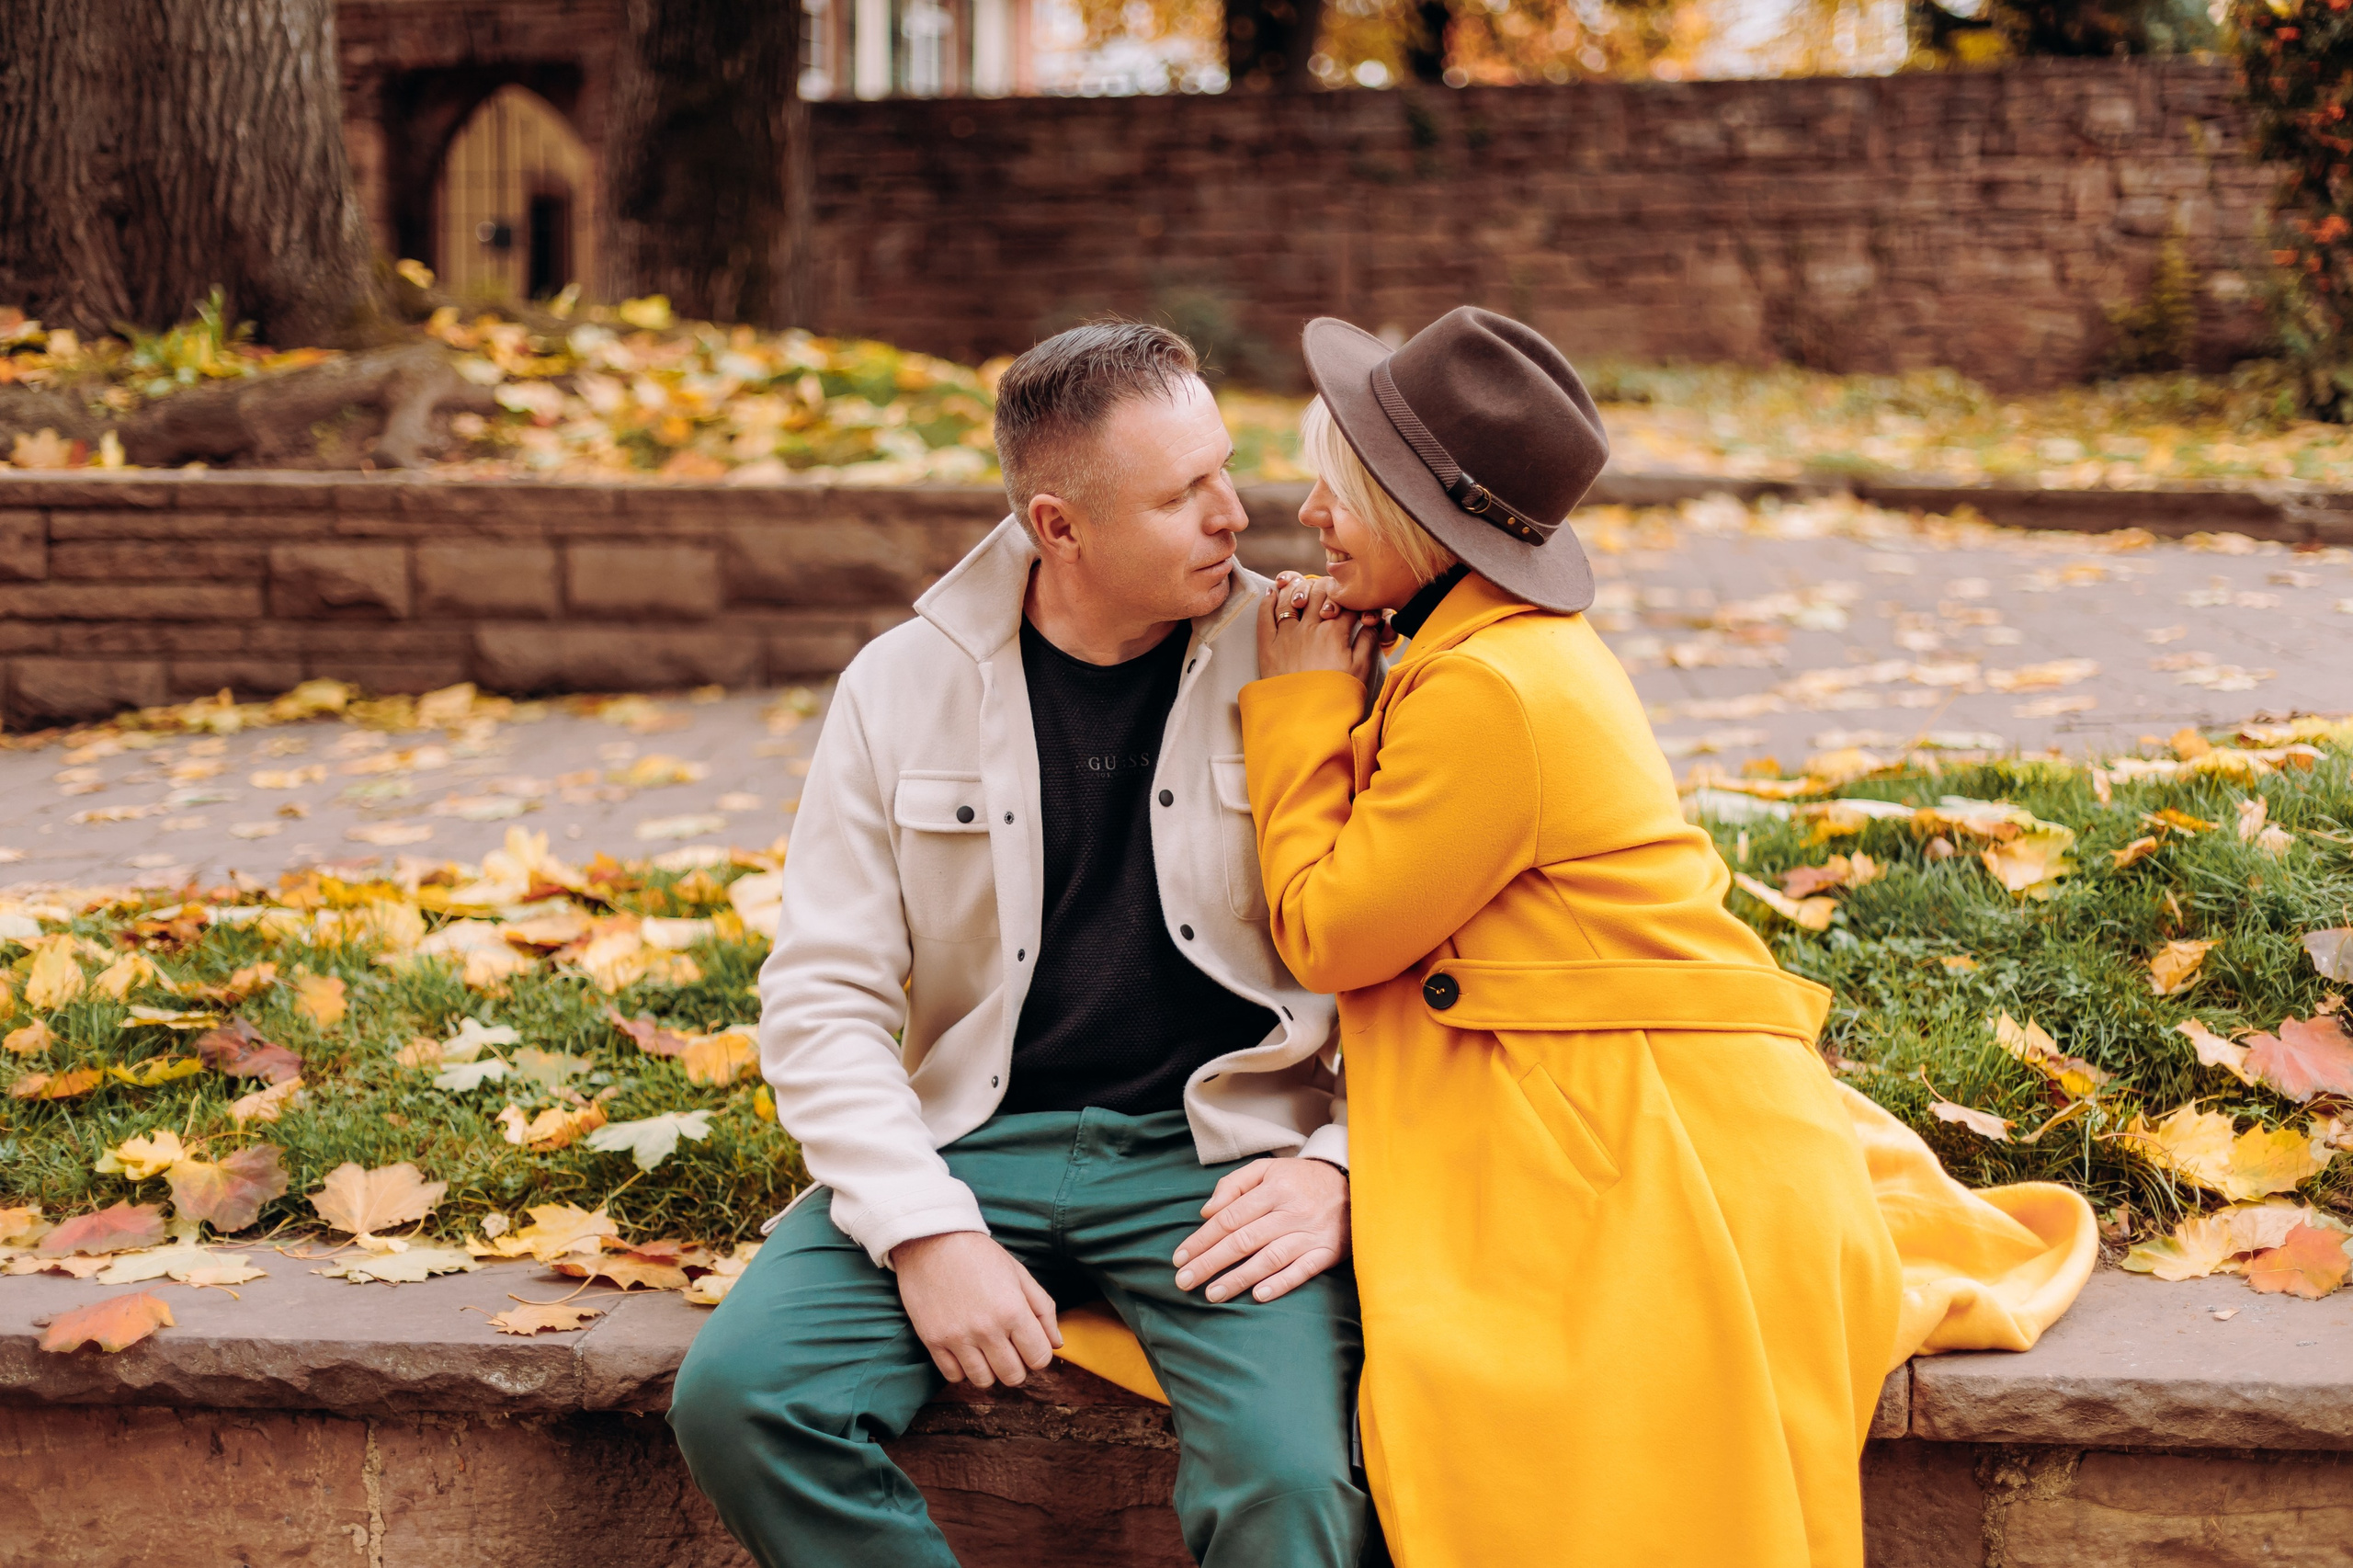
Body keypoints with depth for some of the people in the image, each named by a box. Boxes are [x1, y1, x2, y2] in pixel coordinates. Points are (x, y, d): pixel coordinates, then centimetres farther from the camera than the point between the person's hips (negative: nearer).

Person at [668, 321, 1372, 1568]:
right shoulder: (902, 689, 3)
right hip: (977, 1142, 2)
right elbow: (823, 997, 1)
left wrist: (1342, 1163, -12)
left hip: (1222, 1155, -2)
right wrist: (926, 1230, -12)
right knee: (735, 1396, -21)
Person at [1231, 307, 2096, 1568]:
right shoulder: (1524, 644, 11)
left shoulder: (1491, 695, -21)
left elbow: (1325, 932, -11)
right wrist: (1334, 693, 9)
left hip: (1656, 1158, -10)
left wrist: (1304, 702, -4)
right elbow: (1384, 869, 18)